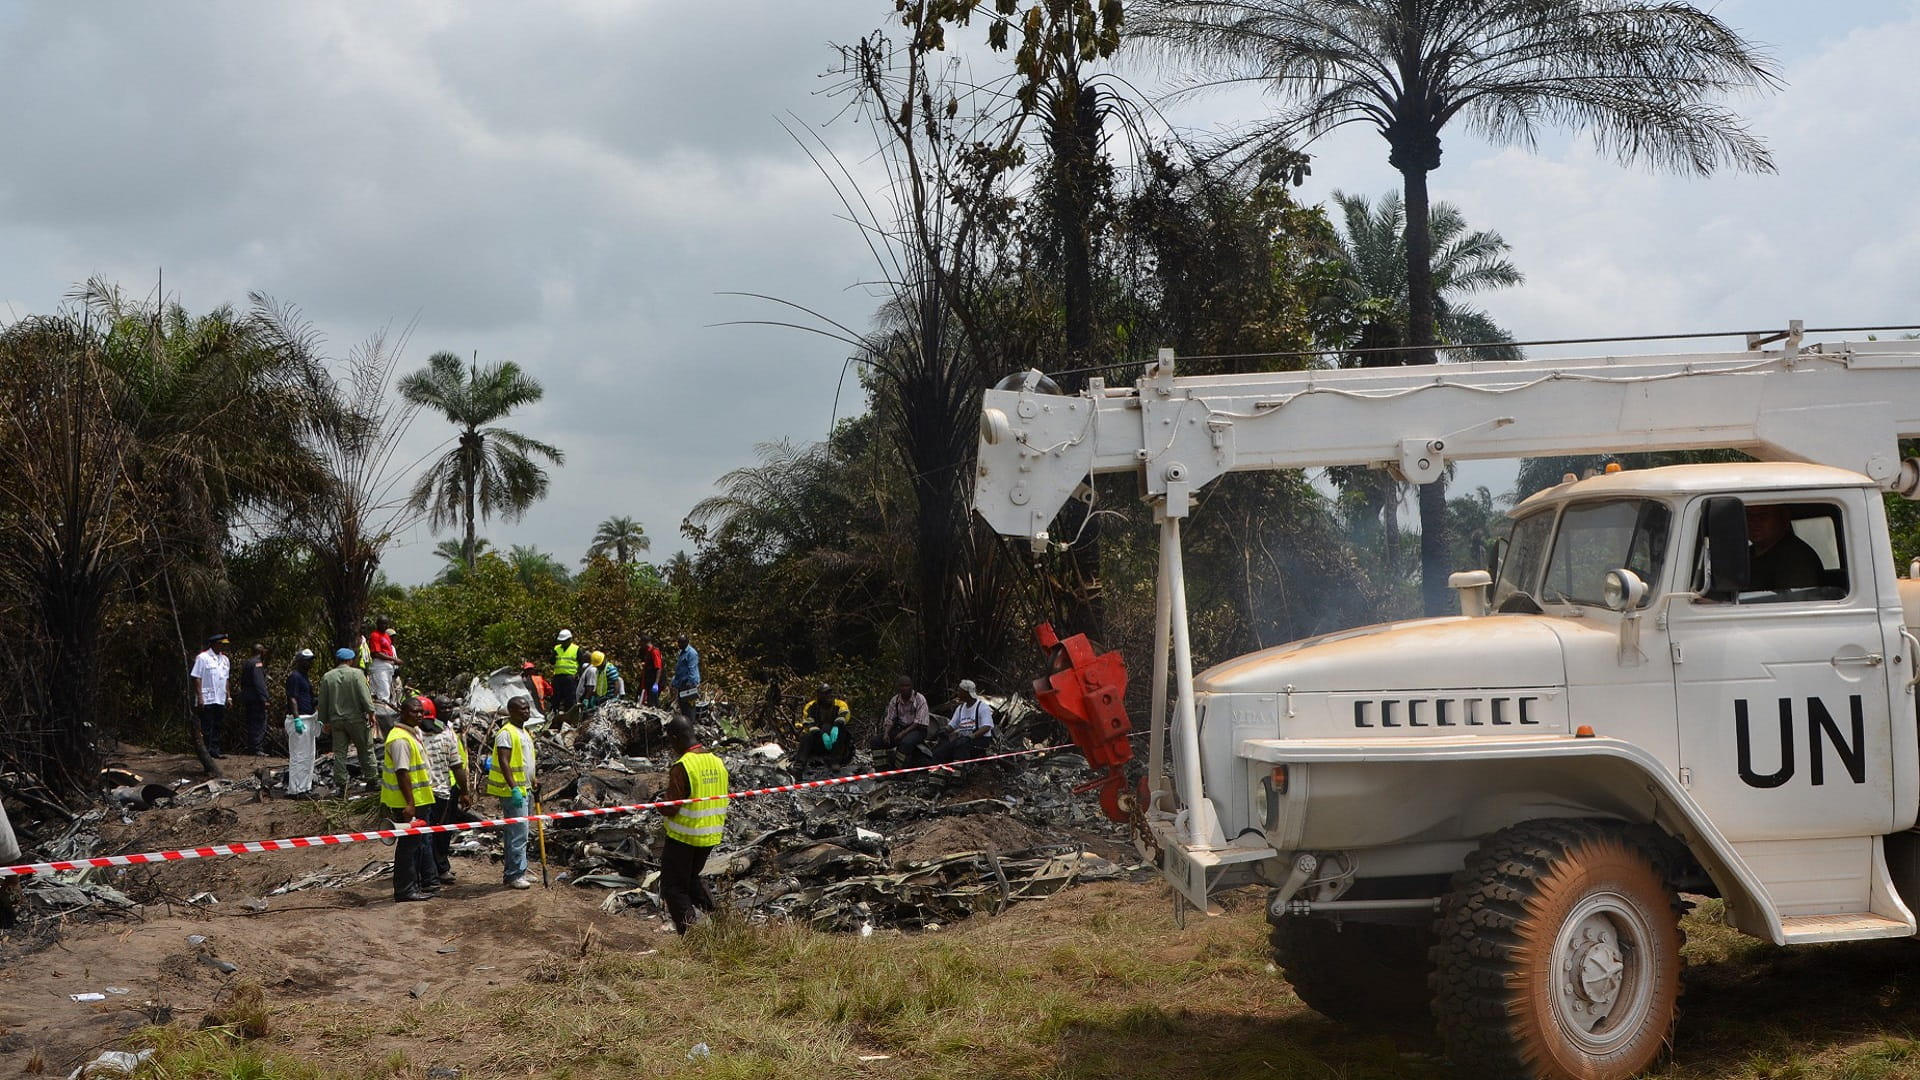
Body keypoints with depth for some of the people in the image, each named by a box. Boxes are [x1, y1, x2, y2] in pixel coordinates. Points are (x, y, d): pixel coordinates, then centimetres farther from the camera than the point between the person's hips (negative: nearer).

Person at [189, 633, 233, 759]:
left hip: (220, 700, 7)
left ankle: (215, 750, 15)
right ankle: (206, 751, 0)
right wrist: (199, 697, -14)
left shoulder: (225, 660, 15)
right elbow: (197, 678, -9)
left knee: (217, 727, 9)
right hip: (207, 700, -7)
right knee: (207, 727, -4)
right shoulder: (203, 658, -6)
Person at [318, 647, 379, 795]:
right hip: (357, 719, -3)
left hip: (337, 720, 3)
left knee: (339, 753, 5)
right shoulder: (356, 674, -7)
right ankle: (370, 779, 12)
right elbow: (365, 696, -13)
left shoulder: (327, 677, 4)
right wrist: (371, 713, -7)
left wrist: (324, 721, 16)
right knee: (366, 750, 9)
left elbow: (322, 702, 8)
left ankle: (340, 784, 3)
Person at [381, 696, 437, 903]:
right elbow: (401, 772, -24)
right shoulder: (400, 739, -20)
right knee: (409, 844, -5)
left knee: (421, 841, 19)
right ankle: (405, 890, 0)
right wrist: (409, 803, -26)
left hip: (417, 800, 11)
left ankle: (427, 882, 29)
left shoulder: (413, 734, 14)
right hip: (407, 803, -11)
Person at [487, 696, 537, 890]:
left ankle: (511, 873, 19)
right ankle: (515, 875, -7)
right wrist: (514, 788, -27)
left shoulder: (523, 732, 17)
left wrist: (533, 783, 25)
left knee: (515, 834, 13)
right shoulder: (506, 733, -13)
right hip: (512, 791, -10)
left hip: (522, 790, 10)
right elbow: (504, 763, -21)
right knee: (518, 834, -10)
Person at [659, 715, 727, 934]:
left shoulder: (682, 766, -20)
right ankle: (713, 910, 9)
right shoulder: (717, 761, 2)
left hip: (683, 836, -7)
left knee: (674, 888, 7)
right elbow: (721, 799, 9)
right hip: (711, 836, 7)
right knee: (691, 877, 27)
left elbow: (671, 808, -19)